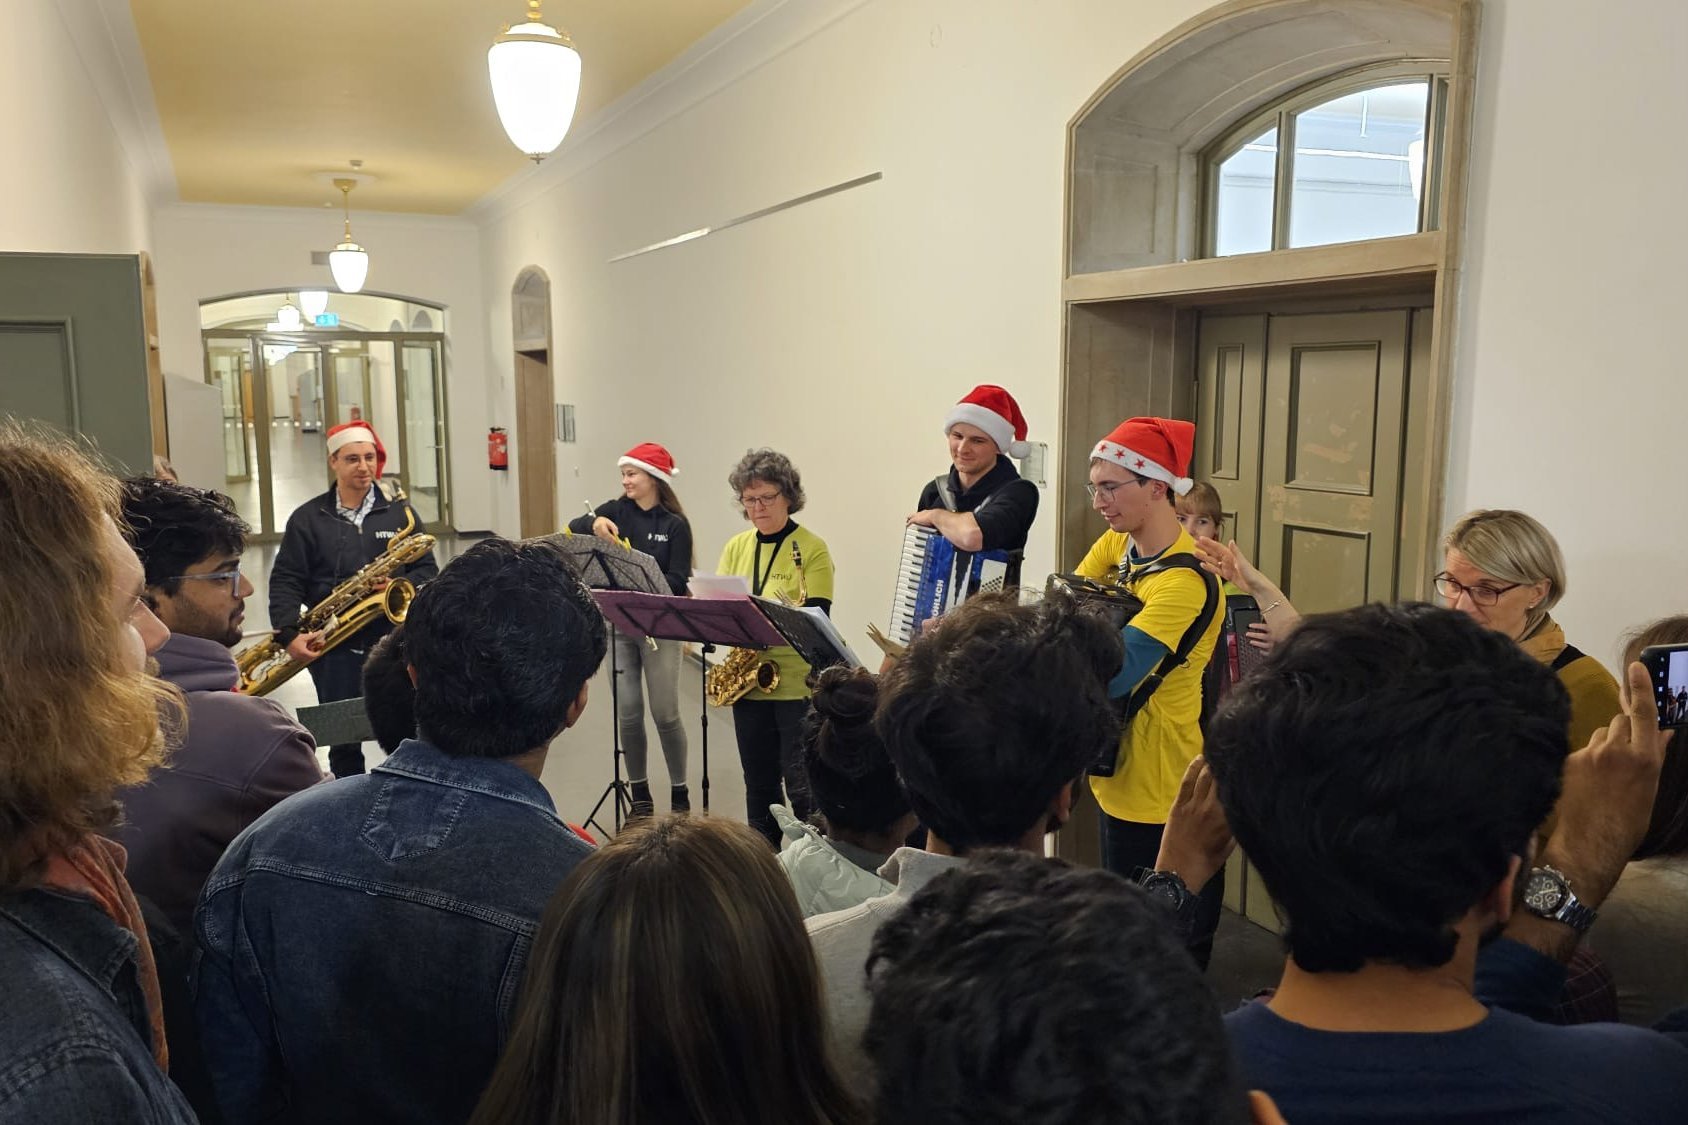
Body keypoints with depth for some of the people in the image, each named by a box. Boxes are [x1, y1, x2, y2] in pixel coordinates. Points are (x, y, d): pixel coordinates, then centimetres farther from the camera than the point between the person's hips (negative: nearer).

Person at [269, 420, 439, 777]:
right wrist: (289, 634, -13)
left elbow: (427, 569, 6)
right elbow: (285, 581, 1)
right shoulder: (307, 518, 5)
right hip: (333, 646, 0)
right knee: (342, 740, 5)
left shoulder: (400, 512, 7)